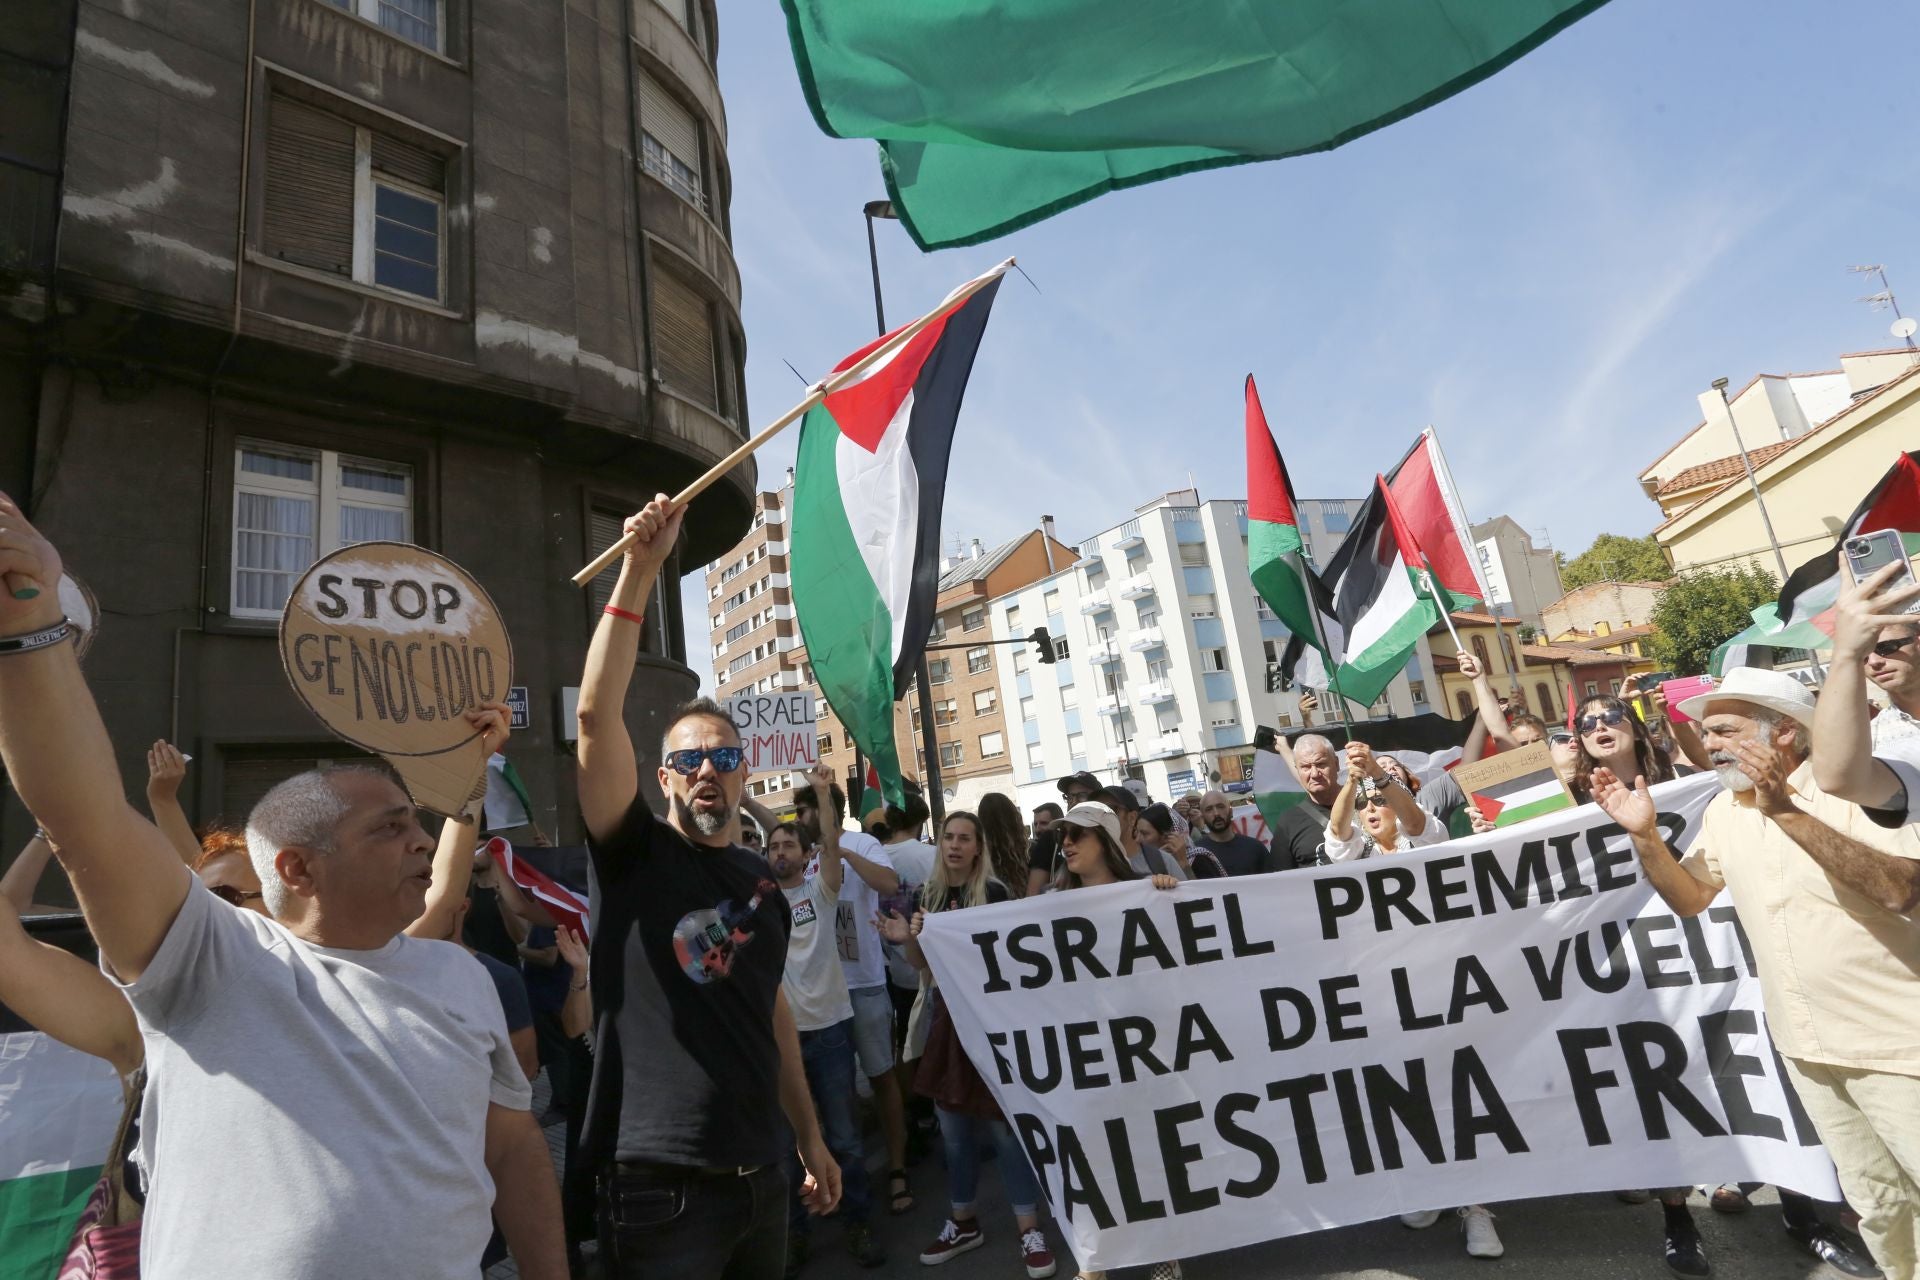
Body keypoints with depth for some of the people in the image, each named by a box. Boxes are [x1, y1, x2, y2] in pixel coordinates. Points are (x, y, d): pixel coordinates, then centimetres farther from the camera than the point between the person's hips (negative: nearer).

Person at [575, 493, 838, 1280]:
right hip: (660, 1182, -5)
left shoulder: (764, 884, 6)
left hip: (761, 1176, 5)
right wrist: (639, 571, -27)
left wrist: (811, 1141, 16)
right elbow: (597, 716, -22)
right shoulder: (632, 853, -8)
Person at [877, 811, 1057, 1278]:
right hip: (947, 1015, 5)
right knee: (953, 1127, 15)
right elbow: (924, 965, 8)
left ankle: (1029, 1229, 15)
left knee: (1001, 1123, 1)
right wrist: (906, 939, -12)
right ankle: (963, 1223, 32)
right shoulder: (929, 893, 3)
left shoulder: (993, 891, -12)